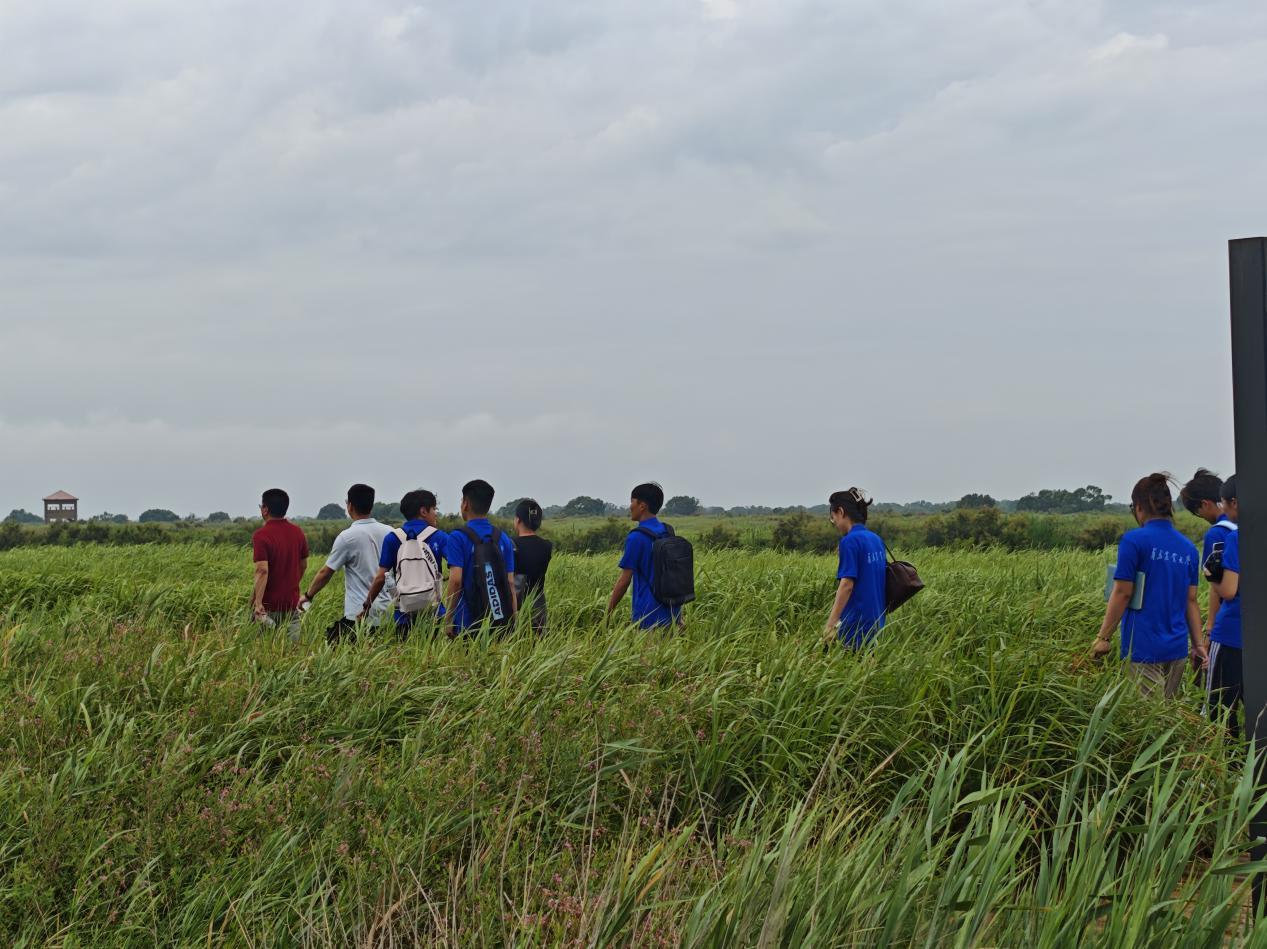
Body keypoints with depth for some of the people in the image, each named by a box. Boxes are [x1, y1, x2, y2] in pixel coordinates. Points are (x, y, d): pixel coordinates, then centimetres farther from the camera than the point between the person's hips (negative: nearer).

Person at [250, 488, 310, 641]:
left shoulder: (261, 536, -15)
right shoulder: (298, 533, 4)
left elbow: (262, 571, -24)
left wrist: (258, 604, -27)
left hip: (268, 604, -5)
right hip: (292, 603, 5)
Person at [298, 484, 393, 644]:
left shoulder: (347, 537, -8)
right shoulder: (389, 533, 5)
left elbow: (325, 573, -1)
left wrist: (308, 596, 14)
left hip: (359, 614, -5)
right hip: (387, 611, 5)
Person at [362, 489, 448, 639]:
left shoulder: (392, 538, 4)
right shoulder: (438, 537, 1)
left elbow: (380, 578, 2)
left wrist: (366, 607, 11)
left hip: (404, 615, 2)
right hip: (433, 613, -2)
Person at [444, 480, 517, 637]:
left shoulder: (458, 538, -6)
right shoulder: (503, 539, 8)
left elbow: (456, 580, -13)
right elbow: (511, 583, 7)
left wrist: (449, 621, -7)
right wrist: (513, 622, 12)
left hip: (468, 624, -4)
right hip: (501, 624, 4)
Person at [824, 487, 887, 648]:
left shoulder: (850, 541, -12)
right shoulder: (876, 540, 12)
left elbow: (847, 584, -18)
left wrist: (830, 625, -19)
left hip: (856, 626, -8)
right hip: (876, 625, 8)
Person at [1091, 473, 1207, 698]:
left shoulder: (1134, 541, -9)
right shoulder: (1188, 547, 9)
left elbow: (1122, 593, -10)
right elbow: (1191, 600, 10)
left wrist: (1103, 637, -4)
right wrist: (1198, 644, 13)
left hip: (1144, 647, -6)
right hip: (1177, 647, 6)